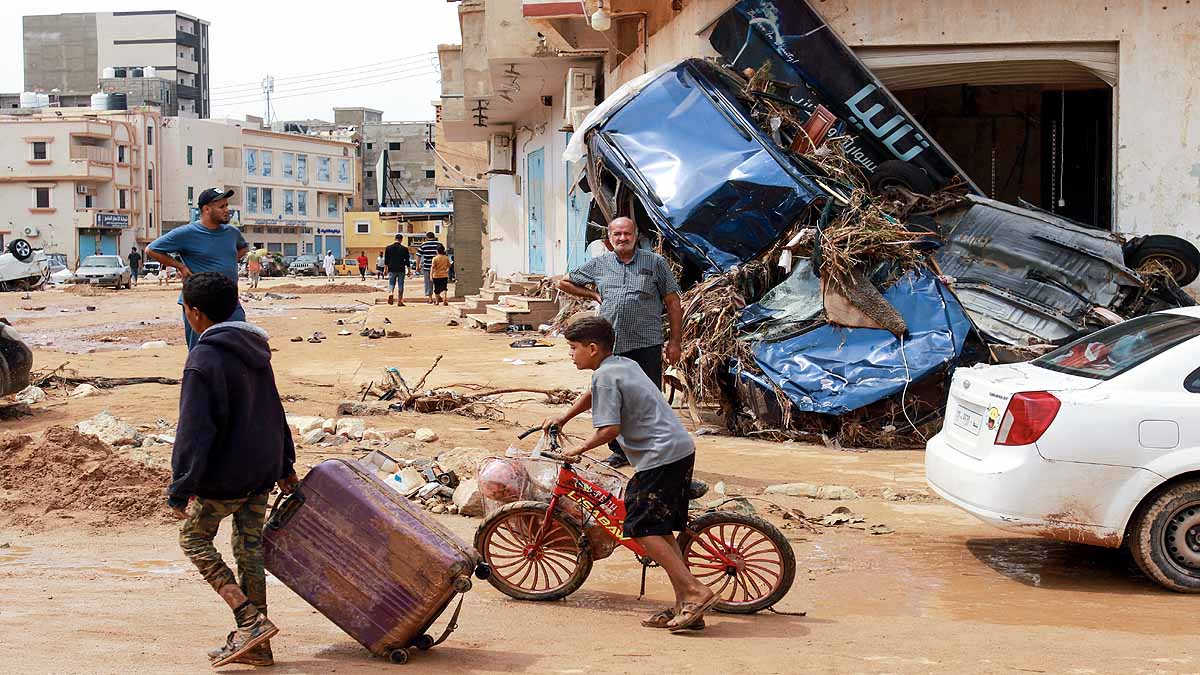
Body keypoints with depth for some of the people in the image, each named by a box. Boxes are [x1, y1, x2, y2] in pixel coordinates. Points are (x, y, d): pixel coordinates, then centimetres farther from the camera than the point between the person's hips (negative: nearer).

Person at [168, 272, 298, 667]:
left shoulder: (204, 360, -17)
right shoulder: (254, 349, 9)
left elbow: (194, 432, -20)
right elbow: (274, 411, 17)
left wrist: (180, 490, -17)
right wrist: (285, 466, 25)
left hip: (224, 476, -8)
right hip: (263, 471, 8)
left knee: (194, 537, 11)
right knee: (250, 549, 13)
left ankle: (250, 620, -2)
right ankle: (254, 645, 17)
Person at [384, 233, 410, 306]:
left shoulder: (388, 248, 2)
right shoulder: (404, 249, -3)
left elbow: (386, 260, 5)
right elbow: (407, 261, 0)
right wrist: (408, 271, 7)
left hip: (391, 269, 1)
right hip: (401, 270, -1)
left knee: (391, 284, 9)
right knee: (400, 286, 6)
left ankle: (390, 294, -21)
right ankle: (399, 302, 7)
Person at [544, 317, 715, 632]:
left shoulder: (604, 375, -10)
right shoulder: (626, 364, 19)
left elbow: (609, 429, -18)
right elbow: (593, 395, 38)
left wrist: (580, 448, -2)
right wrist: (562, 419, 44)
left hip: (660, 457, -10)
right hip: (682, 450, 10)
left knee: (642, 529, -7)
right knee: (661, 529, 13)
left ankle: (696, 591, -12)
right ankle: (685, 605, 11)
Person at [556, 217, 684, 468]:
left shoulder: (655, 263, 4)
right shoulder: (598, 264, 11)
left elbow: (673, 303, 4)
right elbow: (565, 283, 24)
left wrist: (675, 341, -2)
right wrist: (593, 295, 12)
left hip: (647, 344, -3)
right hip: (611, 344, 3)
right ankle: (620, 451, 20)